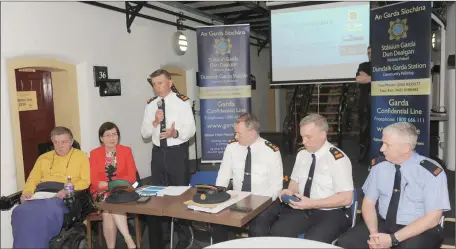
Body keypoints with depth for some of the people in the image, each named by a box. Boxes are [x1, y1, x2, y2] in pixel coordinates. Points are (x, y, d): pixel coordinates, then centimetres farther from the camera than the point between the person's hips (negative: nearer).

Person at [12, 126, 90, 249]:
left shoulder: (81, 156, 13)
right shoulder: (44, 157, 27)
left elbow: (85, 181, 4)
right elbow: (33, 179, 21)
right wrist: (27, 192, -1)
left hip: (64, 196, -4)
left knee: (45, 212, -37)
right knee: (21, 212, -29)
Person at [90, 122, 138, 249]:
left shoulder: (126, 150, 8)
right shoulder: (94, 153, 10)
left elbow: (131, 176, 0)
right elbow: (93, 178, 0)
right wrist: (103, 184, -20)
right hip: (101, 192, 0)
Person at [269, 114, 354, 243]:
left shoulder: (337, 159, -15)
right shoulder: (302, 153, 5)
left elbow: (346, 198, -17)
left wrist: (312, 204, -23)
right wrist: (290, 191, -6)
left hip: (332, 214, -5)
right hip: (303, 210, 6)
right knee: (277, 232, -17)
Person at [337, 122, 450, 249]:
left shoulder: (432, 172, -14)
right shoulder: (379, 165, -2)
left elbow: (432, 218, -14)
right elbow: (368, 202, 3)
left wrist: (393, 239, -21)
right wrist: (374, 233, -15)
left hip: (420, 231, -3)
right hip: (383, 224, 4)